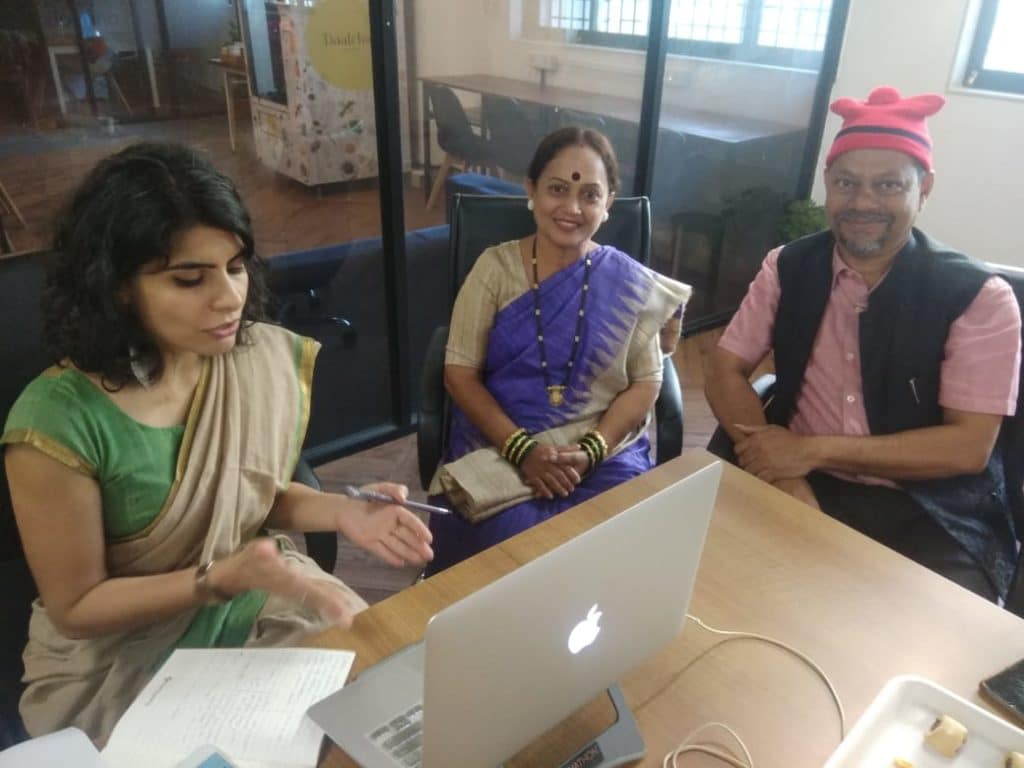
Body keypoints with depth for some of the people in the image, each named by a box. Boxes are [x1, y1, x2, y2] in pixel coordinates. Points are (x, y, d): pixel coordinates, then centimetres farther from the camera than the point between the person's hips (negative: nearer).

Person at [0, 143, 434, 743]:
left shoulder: (271, 359, -10)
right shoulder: (59, 420, -24)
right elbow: (76, 609, -14)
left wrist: (342, 512, -13)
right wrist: (226, 576, -26)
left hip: (262, 603, 4)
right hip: (120, 661, -3)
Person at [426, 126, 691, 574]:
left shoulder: (630, 283, 2)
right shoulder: (495, 267, -1)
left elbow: (645, 383, 3)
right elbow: (460, 373, -3)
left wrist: (590, 451, -13)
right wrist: (522, 449, -15)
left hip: (606, 449, 1)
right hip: (503, 446, -1)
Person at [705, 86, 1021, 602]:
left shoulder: (979, 296, -7)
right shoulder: (788, 268, 1)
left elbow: (968, 447, -11)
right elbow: (725, 371, -1)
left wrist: (812, 450, -19)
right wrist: (785, 473, -17)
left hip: (932, 515, -1)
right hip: (802, 487, 2)